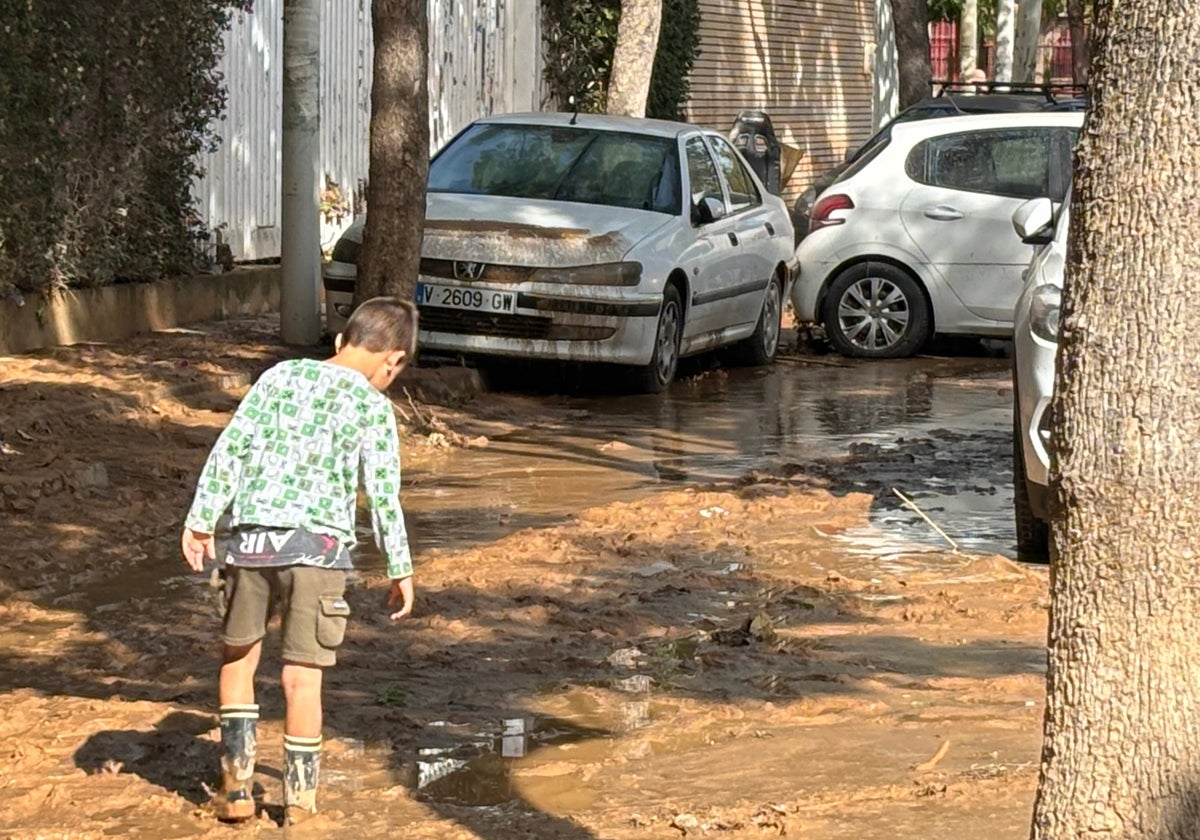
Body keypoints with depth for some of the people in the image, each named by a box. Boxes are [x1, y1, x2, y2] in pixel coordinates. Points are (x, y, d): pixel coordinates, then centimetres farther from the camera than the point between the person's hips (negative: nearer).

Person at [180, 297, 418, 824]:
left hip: (248, 532, 3)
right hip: (316, 540, -2)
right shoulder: (372, 406, 5)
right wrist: (400, 569, 10)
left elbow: (230, 446, 4)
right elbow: (383, 495, 2)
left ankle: (236, 784, 14)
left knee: (238, 656, 18)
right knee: (302, 674, 5)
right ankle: (299, 795, 12)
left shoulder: (280, 376, 12)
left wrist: (202, 520, 4)